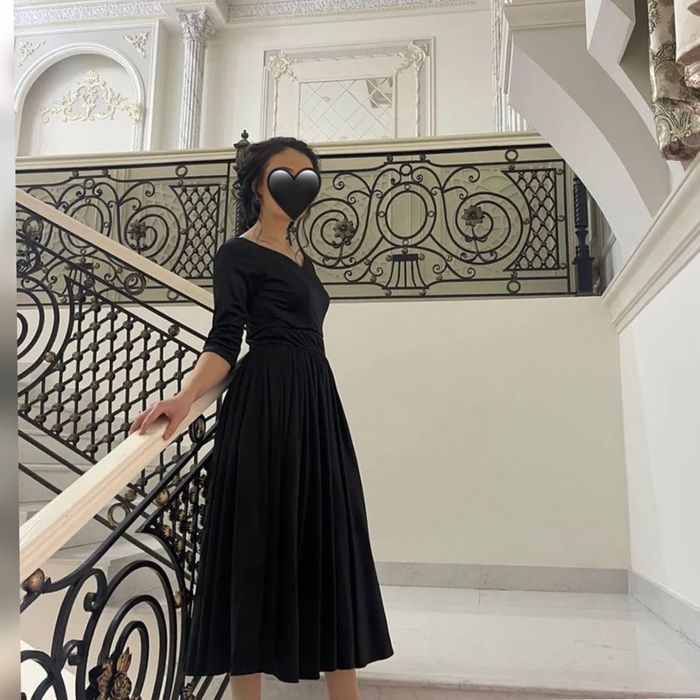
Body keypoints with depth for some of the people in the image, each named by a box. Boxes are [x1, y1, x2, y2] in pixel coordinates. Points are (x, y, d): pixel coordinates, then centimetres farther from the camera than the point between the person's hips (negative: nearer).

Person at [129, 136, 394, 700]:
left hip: (316, 404, 8)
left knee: (327, 538, 8)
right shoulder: (239, 254, -3)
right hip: (266, 406, -8)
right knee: (261, 539, -3)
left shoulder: (300, 258, 20)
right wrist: (185, 399, -27)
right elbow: (225, 340, -11)